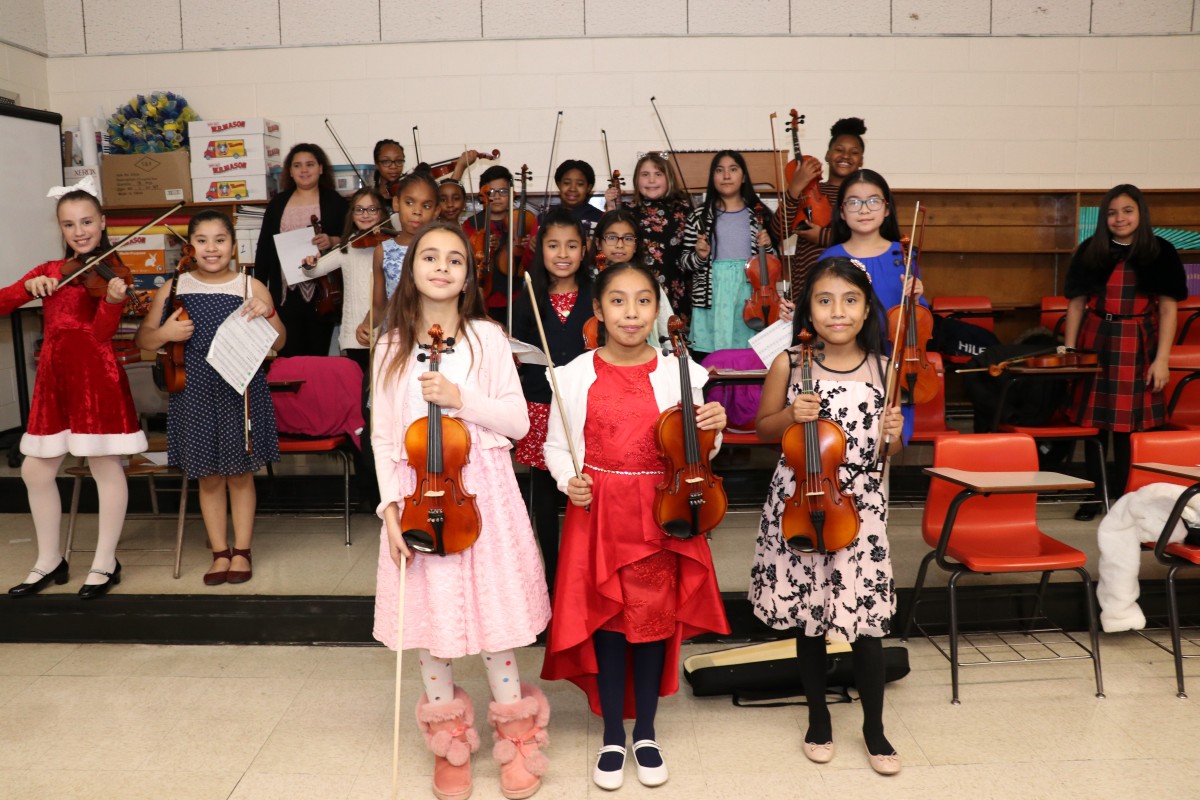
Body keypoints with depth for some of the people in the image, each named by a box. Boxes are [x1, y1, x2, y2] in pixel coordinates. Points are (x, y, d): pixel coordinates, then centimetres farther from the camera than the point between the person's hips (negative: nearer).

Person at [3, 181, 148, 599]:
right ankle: (49, 561, 24)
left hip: (96, 376, -6)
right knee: (36, 470, 10)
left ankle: (105, 563, 13)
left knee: (105, 466, 1)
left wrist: (113, 299, -32)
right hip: (53, 377, 6)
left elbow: (102, 332, -14)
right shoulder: (47, 271, 13)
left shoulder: (109, 272, -2)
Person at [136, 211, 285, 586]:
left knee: (240, 473, 8)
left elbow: (278, 343, 0)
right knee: (208, 476, 9)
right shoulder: (174, 288, 3)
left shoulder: (251, 286, -1)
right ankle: (220, 552, 21)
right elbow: (143, 339, 9)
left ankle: (241, 551, 21)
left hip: (240, 391, -1)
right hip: (195, 394, 1)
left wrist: (268, 313, -19)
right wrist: (163, 334, -12)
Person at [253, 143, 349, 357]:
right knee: (288, 355, 2)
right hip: (285, 291, 3)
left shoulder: (335, 202, 4)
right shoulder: (277, 203, 12)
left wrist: (333, 241, -19)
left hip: (321, 289, -2)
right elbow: (264, 246, 13)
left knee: (318, 353, 2)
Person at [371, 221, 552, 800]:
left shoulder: (486, 337, 0)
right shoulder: (393, 347, 5)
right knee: (431, 619, 7)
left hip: (482, 493, -1)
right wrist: (391, 506, -8)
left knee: (493, 613, 4)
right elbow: (383, 437, 3)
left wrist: (460, 398, -16)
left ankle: (515, 739, 24)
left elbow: (518, 421, -3)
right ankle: (450, 745, 27)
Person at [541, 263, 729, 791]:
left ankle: (645, 733, 31)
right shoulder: (575, 376, -4)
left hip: (661, 514, 1)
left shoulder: (679, 373, -3)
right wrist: (568, 481, -13)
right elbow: (556, 445, 5)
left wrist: (713, 430, -15)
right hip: (598, 514, 0)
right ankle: (612, 737, 27)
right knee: (606, 619, 8)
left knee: (655, 617, 10)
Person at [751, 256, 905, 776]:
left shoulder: (882, 368, -2)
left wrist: (893, 434, -14)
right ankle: (818, 719, 33)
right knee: (808, 615, 12)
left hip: (859, 505, 0)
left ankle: (874, 727, 23)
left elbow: (884, 452, 8)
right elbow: (763, 428, 5)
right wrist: (790, 415, -14)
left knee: (867, 616, 1)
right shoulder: (789, 363, -6)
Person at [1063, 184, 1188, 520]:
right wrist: (1068, 350, 2)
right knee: (1094, 420, 4)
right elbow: (1076, 303, 7)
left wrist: (1162, 358, -8)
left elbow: (1168, 307, -1)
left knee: (1127, 423, 1)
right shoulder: (1090, 250, 5)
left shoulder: (1161, 252, 1)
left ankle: (1121, 498, 13)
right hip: (1095, 340, 2)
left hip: (1137, 344, -1)